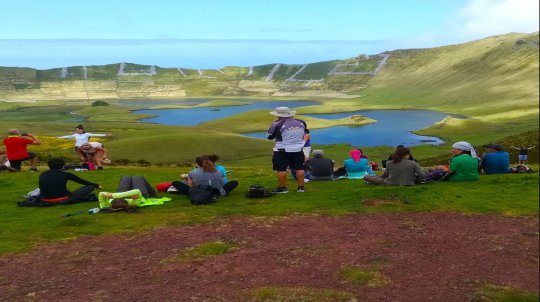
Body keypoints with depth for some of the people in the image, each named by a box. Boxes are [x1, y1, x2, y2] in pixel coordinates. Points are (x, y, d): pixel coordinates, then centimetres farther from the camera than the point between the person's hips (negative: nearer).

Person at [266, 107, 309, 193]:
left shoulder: (278, 124, -12)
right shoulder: (301, 123, 5)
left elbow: (269, 136, 0)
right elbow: (306, 134, 19)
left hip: (282, 150, -5)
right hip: (298, 150, 5)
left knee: (281, 169, 3)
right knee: (299, 168, 13)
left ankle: (282, 187, 5)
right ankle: (301, 187, 17)